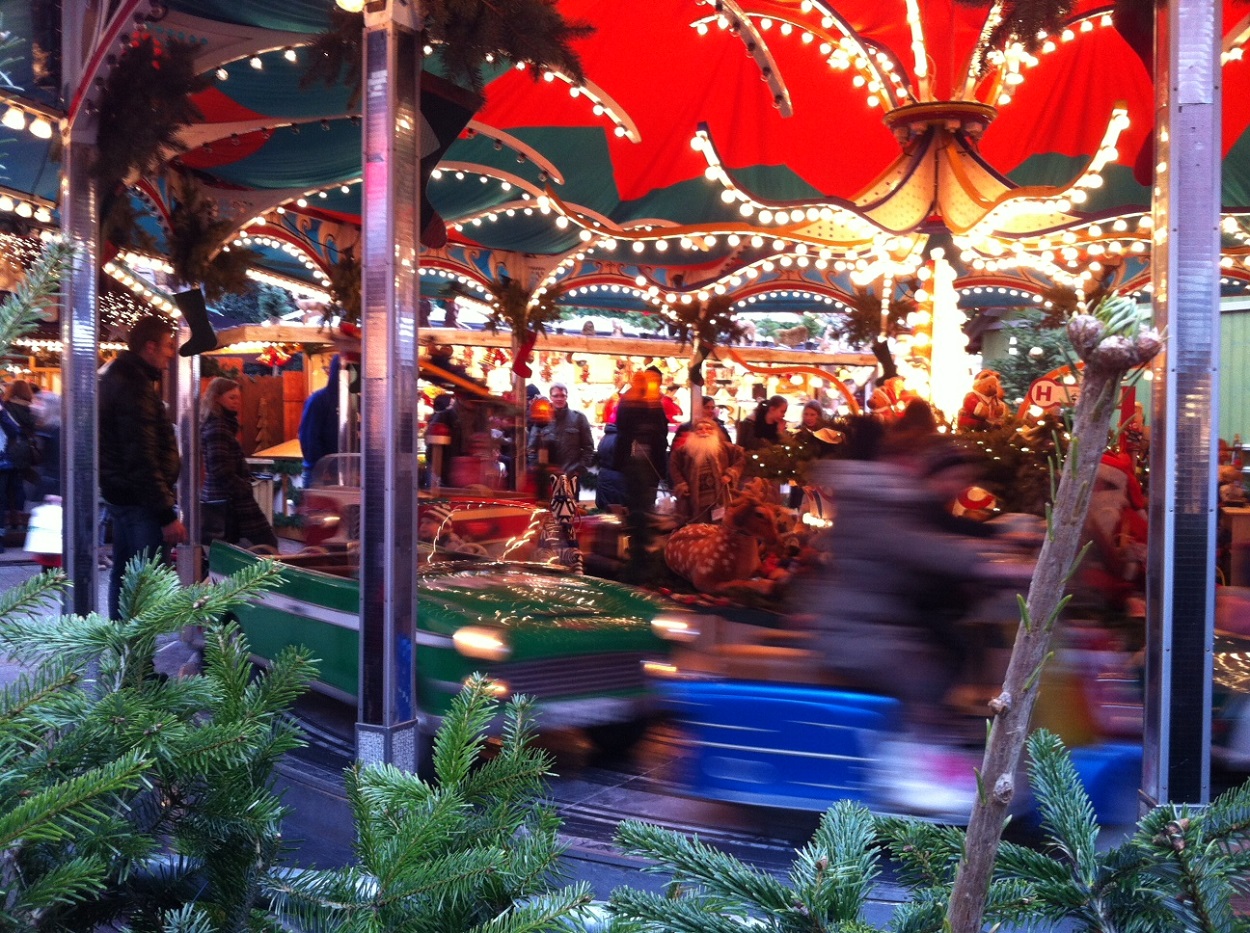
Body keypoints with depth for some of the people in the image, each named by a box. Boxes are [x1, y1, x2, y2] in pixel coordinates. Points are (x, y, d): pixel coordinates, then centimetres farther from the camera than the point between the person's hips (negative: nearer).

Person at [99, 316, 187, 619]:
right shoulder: (134, 386, -19)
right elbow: (142, 458, -24)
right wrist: (167, 513, -23)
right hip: (140, 501, -11)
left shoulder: (119, 377, 13)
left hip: (120, 495, 11)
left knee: (124, 576, 17)